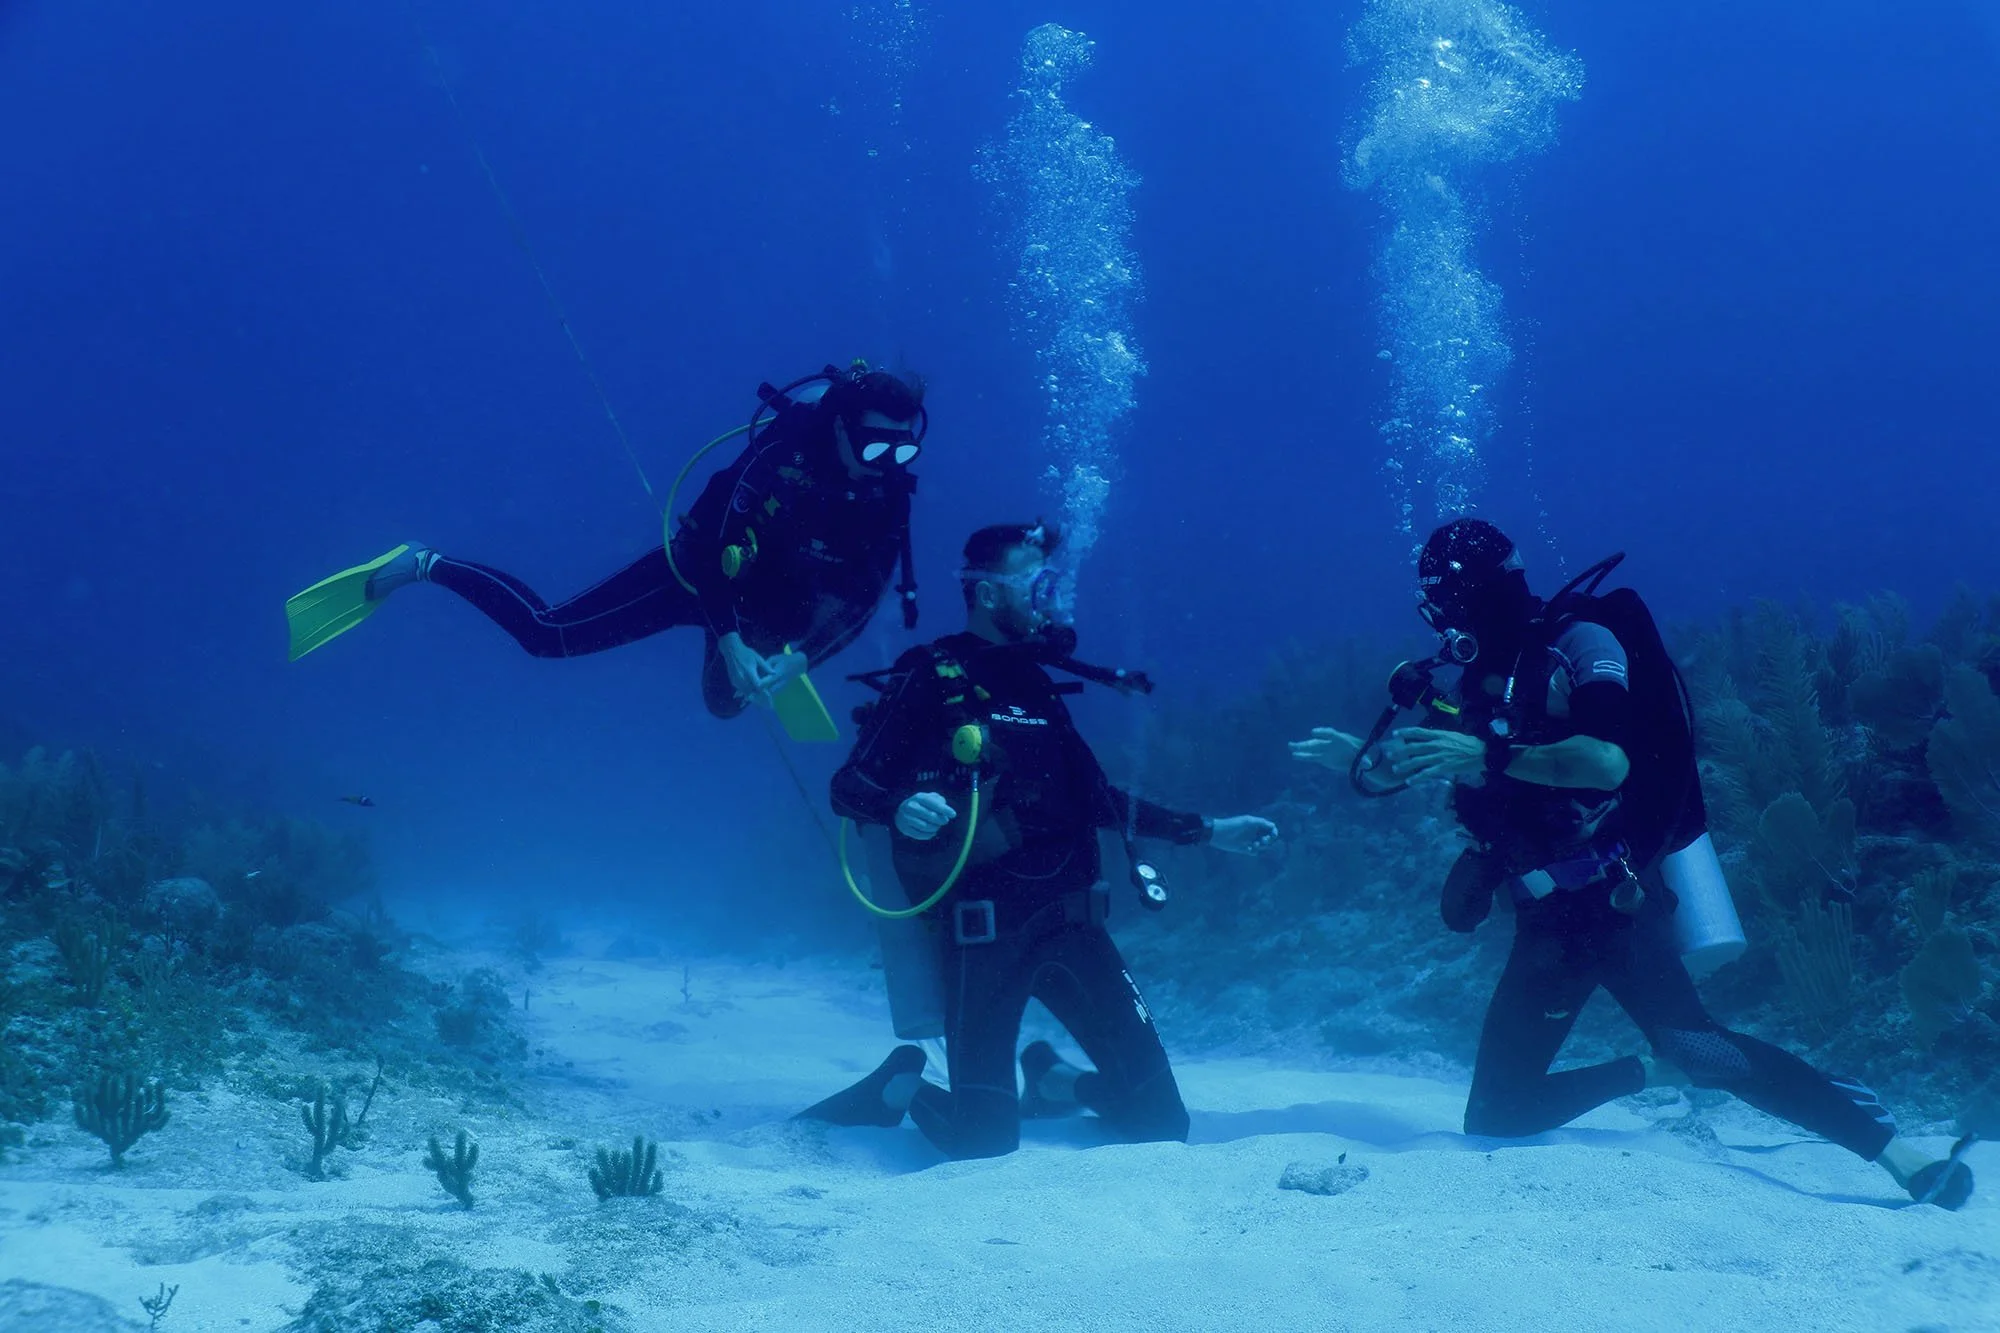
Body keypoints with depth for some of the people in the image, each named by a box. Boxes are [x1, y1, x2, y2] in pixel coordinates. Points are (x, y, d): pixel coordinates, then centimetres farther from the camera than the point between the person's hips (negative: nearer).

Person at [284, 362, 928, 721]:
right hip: (698, 572, -5)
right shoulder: (785, 449, -31)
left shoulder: (890, 498, -17)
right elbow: (709, 538, -29)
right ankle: (425, 566, 9)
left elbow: (858, 602, -11)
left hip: (769, 607, 5)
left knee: (728, 701, 28)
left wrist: (796, 655, -25)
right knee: (547, 633, -9)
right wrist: (729, 641, -34)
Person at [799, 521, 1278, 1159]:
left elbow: (1101, 802, 24)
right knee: (985, 1143, -8)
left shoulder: (1036, 685, 17)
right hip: (983, 928, -6)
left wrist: (1208, 831, 24)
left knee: (1160, 1118, 3)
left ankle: (1053, 1082, 31)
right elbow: (850, 786, -9)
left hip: (1070, 921, 6)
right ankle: (900, 1089, 22)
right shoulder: (929, 679, -3)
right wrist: (902, 809, -31)